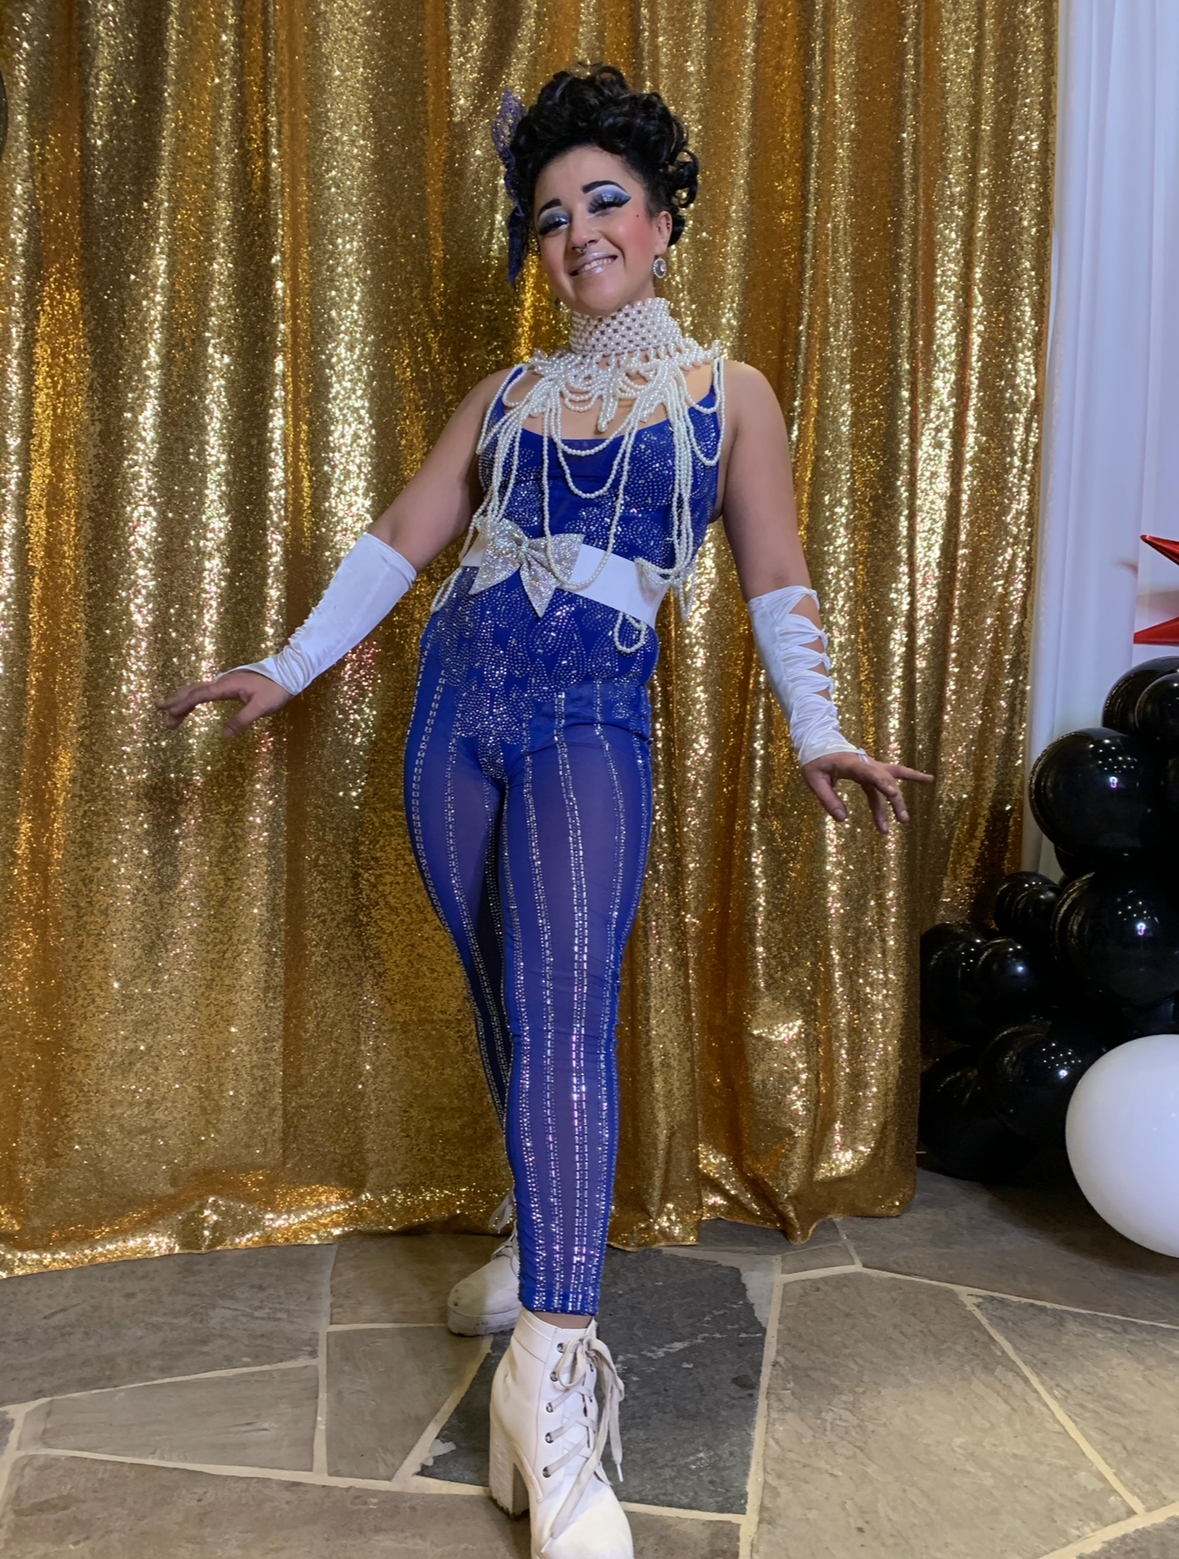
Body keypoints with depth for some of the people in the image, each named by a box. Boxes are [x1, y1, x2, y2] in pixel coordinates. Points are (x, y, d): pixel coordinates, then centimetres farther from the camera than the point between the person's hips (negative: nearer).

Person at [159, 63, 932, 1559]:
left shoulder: (726, 394, 7)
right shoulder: (507, 395, 14)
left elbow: (775, 581, 5)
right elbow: (402, 538, 13)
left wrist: (818, 730, -9)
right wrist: (286, 667, 7)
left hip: (592, 724, -4)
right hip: (458, 708, 4)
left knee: (563, 1009, -18)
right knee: (506, 1002, 10)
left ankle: (555, 1384, -20)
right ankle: (542, 1242, 30)